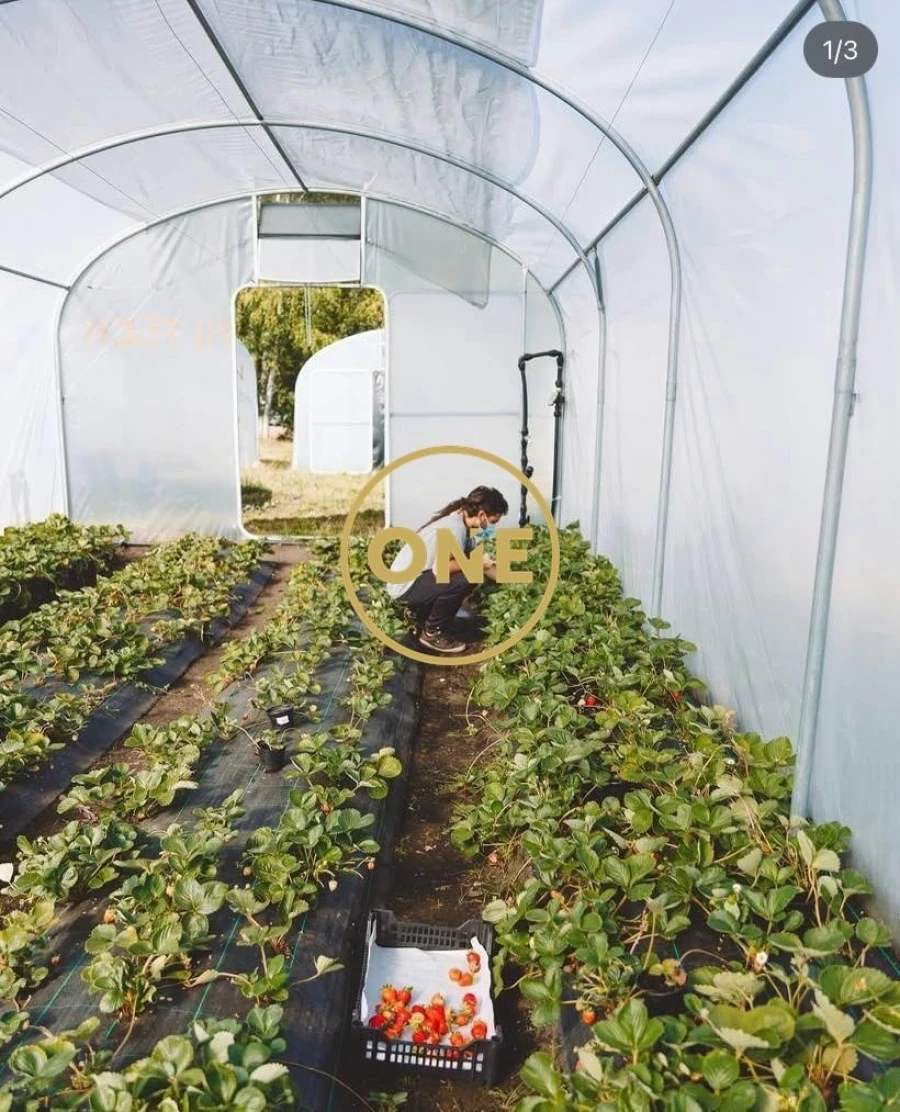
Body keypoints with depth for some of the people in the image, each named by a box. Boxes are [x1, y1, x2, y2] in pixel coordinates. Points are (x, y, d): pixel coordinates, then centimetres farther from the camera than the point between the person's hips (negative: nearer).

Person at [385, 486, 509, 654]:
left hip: (413, 579, 10)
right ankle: (432, 634, -5)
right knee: (463, 580, -23)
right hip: (405, 585, -10)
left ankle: (424, 622, 17)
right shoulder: (455, 527, -22)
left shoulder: (459, 522, 7)